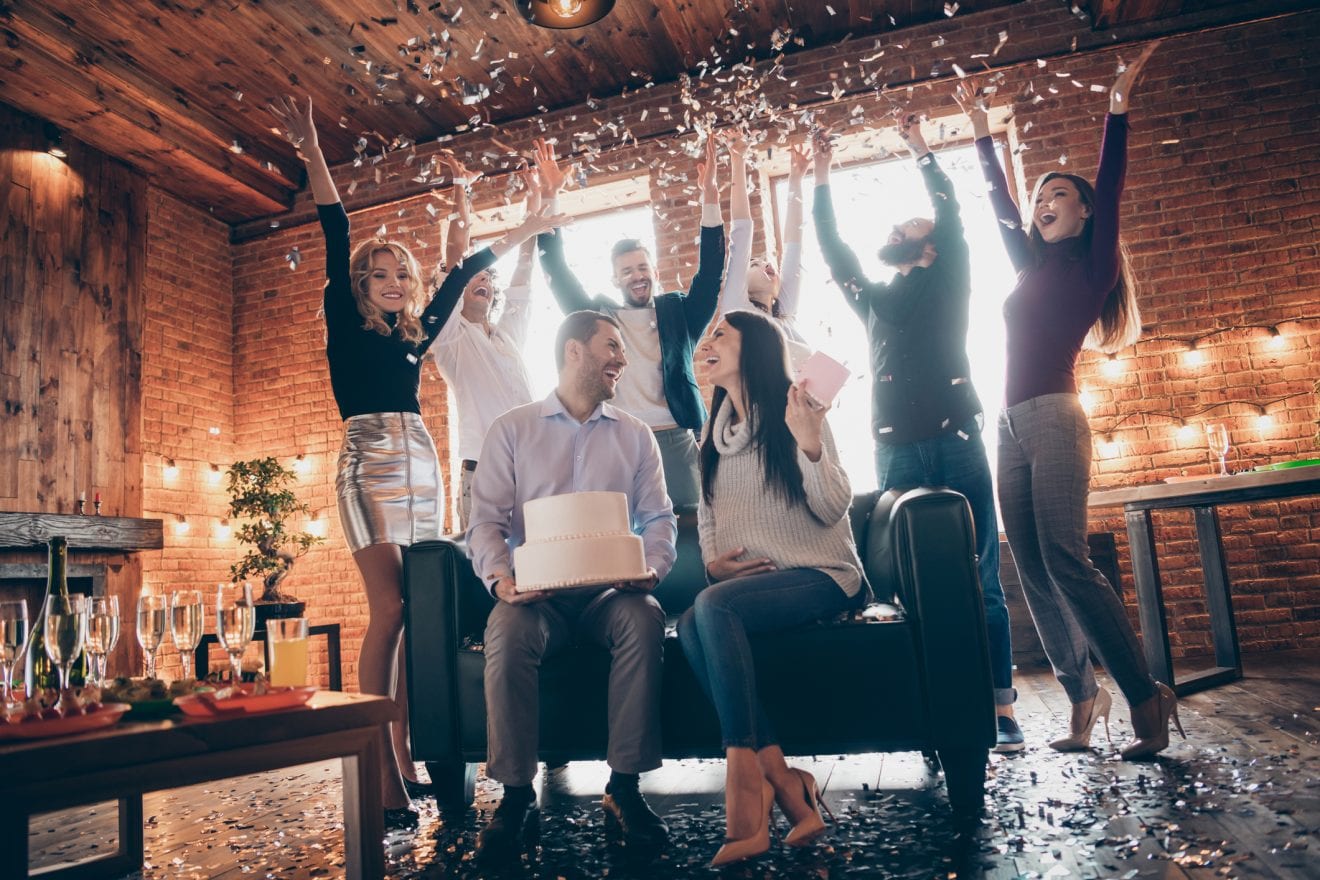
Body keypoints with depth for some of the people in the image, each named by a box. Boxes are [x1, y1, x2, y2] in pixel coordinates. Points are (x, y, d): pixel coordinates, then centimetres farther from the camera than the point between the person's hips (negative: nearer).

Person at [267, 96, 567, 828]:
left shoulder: (415, 336, 19)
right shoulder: (347, 327, 8)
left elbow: (462, 276, 28)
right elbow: (336, 240, 1)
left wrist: (523, 233, 35)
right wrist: (311, 152, -5)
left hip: (423, 470, 6)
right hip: (370, 468, -5)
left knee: (416, 615, 1)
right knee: (389, 608, -16)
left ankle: (405, 754, 5)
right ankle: (379, 775, -14)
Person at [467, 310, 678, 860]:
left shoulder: (636, 436, 16)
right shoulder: (511, 430, 9)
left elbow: (659, 518, 8)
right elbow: (486, 519, 1)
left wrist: (652, 568, -14)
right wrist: (499, 577, -20)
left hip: (611, 591, 1)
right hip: (536, 593, -1)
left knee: (645, 618, -32)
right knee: (507, 630, -33)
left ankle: (623, 788, -22)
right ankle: (516, 794, -20)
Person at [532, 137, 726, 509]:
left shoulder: (678, 313, 14)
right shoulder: (598, 315, 15)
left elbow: (711, 272, 4)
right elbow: (558, 273, 12)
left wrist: (710, 197, -5)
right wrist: (549, 198, 4)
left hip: (675, 441, 0)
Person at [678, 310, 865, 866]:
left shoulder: (796, 412, -3)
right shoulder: (714, 432, 16)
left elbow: (833, 510, -9)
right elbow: (707, 509, 22)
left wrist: (809, 445, -25)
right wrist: (713, 560, 2)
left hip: (820, 575, -5)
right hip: (745, 581, 5)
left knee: (713, 606, -34)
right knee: (690, 627, -29)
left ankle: (745, 781, -31)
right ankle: (783, 783, -27)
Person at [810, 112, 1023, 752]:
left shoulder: (946, 284, 15)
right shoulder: (873, 299, 24)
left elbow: (951, 213, 8)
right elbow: (833, 250, 20)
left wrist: (920, 150, 13)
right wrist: (821, 179, 18)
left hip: (955, 445, -3)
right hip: (895, 454, 3)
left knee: (977, 579, -3)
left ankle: (1000, 708, 1)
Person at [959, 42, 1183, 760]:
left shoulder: (1093, 268, 5)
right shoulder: (1031, 267, 21)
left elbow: (1109, 193, -5)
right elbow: (998, 204, 29)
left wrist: (1117, 109, -6)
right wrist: (982, 134, 33)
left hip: (1053, 419, -7)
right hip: (1011, 428, 7)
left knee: (1066, 561, -16)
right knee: (1035, 574, 1)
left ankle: (1147, 699, -7)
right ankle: (1083, 701, 6)